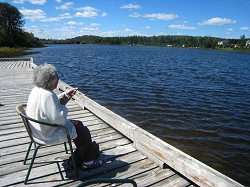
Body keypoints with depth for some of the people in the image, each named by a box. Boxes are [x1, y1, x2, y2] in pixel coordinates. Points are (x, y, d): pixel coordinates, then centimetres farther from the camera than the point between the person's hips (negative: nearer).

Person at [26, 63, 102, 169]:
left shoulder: (37, 89, 1)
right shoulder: (47, 95, -32)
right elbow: (59, 119, -31)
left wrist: (65, 95, 5)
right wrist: (63, 104, -15)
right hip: (49, 136, -10)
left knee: (77, 124, 20)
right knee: (83, 131, 1)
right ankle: (88, 162, 20)